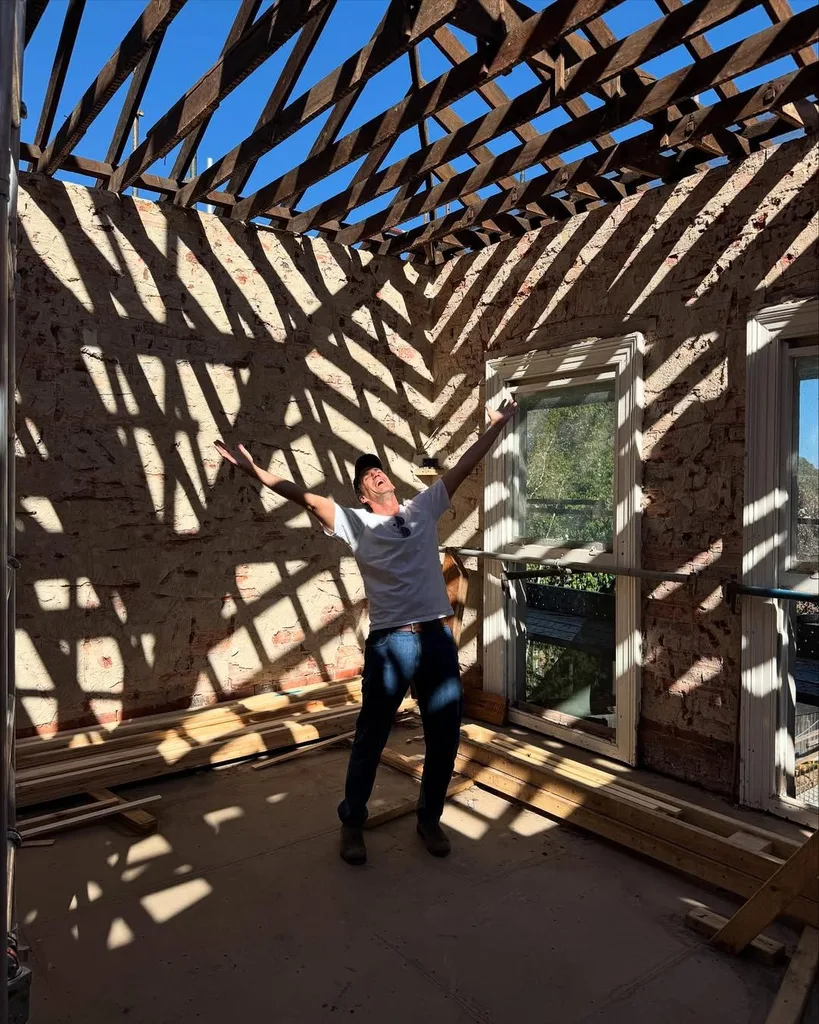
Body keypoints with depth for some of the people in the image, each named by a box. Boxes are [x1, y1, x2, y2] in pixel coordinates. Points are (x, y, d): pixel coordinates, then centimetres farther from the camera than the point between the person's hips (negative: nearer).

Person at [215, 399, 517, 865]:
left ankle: (430, 819, 33)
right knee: (371, 738, 9)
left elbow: (463, 468, 16)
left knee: (444, 737, 12)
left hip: (438, 638, 3)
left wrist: (497, 426, 19)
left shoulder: (424, 508, 13)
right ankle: (352, 823, 30)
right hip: (390, 642, -3)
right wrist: (253, 469, -9)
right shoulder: (356, 523, 4)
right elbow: (304, 496, -3)